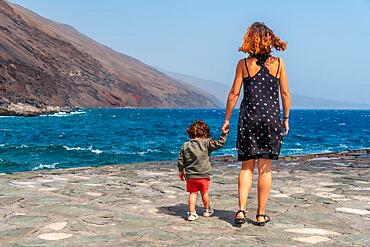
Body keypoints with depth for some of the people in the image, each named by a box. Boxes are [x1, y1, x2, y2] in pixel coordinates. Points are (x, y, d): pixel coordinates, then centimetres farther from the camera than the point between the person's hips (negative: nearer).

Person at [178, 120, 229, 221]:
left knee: (193, 193, 8)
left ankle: (191, 213, 3)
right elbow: (219, 143, -11)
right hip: (203, 175, -2)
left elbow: (180, 160, 6)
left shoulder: (185, 145, 2)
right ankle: (207, 210, 32)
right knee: (204, 192, 15)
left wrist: (181, 171, 18)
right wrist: (224, 134, 0)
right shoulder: (206, 143, -9)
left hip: (190, 175, 2)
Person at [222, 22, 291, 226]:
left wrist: (227, 119, 7)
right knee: (265, 168, 5)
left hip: (248, 117, 0)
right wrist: (286, 119, 12)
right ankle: (261, 214, 10)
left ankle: (241, 210, 0)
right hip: (271, 117, 0)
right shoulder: (278, 63, 2)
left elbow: (234, 93, 0)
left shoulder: (243, 64, 0)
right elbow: (285, 93, 3)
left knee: (246, 166, 10)